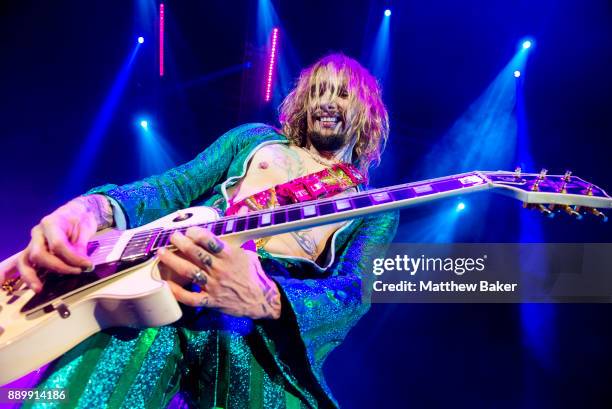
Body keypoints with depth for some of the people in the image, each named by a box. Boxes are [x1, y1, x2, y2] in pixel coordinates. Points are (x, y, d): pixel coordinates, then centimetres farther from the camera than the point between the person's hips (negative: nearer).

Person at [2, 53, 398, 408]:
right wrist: (94, 208, -11)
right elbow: (172, 187, 12)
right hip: (161, 293, 1)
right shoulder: (255, 139, 20)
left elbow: (354, 292, -3)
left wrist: (266, 300, -26)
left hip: (263, 340, 0)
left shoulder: (375, 209, 14)